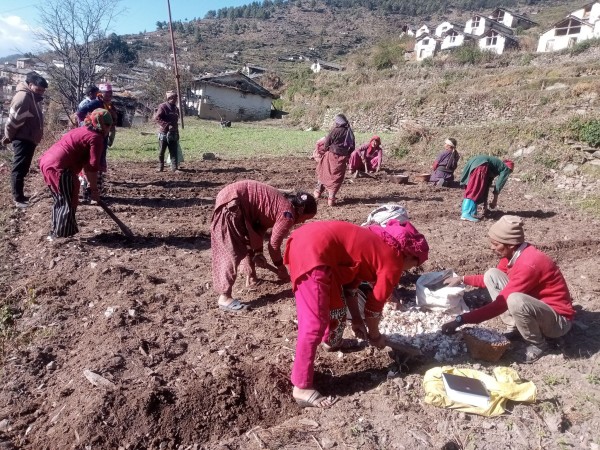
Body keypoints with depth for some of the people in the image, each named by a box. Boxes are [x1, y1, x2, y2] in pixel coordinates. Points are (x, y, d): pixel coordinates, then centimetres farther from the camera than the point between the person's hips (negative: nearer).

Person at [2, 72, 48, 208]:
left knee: (23, 169, 15)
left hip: (29, 138, 10)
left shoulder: (33, 98, 15)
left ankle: (20, 195, 24)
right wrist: (8, 136, -10)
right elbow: (13, 119, -19)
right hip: (22, 139, -10)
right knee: (19, 169, -5)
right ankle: (18, 199, 0)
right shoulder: (23, 96, -16)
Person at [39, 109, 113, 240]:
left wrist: (90, 184, 26)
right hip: (59, 168, -10)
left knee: (60, 201, 22)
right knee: (69, 203, 4)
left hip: (47, 161, 10)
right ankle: (60, 235, 10)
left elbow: (85, 163, 26)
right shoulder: (96, 138, -7)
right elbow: (92, 167, -11)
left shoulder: (83, 131, 23)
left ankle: (56, 232, 32)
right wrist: (94, 189, -3)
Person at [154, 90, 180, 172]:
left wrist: (177, 133, 18)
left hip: (173, 134, 5)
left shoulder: (176, 109, 13)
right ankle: (160, 167, 16)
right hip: (164, 133, -5)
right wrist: (167, 125, -23)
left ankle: (175, 168, 2)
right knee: (161, 152, 5)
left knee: (174, 152, 1)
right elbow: (157, 118, -16)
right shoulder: (163, 106, -7)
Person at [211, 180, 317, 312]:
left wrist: (258, 252, 11)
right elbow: (274, 243, -3)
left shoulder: (281, 204, 19)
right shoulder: (288, 214, -8)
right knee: (233, 252, -9)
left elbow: (260, 227, 18)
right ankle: (224, 298, -6)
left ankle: (251, 278, 37)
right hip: (231, 202, -11)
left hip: (234, 199, 11)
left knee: (248, 242, 22)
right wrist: (281, 267, 11)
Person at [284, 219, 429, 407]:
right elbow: (375, 304, 8)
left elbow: (351, 280, 27)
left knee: (335, 301, 28)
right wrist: (374, 335, 26)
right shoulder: (393, 262, 1)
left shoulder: (378, 244, 25)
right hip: (313, 251, -11)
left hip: (307, 237, 11)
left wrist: (356, 319, 26)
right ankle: (302, 388, 3)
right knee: (315, 323, -6)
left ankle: (331, 341, 52)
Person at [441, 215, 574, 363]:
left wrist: (461, 320, -32)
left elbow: (501, 303, -33)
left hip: (558, 319, -8)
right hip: (534, 304, 8)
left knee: (515, 300, -39)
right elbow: (494, 280, 14)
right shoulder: (513, 253, -5)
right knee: (491, 275, -3)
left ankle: (538, 345, -8)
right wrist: (463, 279, 6)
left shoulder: (529, 264, -33)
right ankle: (515, 328, 4)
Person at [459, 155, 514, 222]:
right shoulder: (506, 168, 20)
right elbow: (499, 185, 11)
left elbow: (487, 185, 36)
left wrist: (485, 203, 35)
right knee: (474, 191, -10)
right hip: (480, 165, -8)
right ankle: (466, 214, -18)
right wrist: (495, 200, 18)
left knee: (470, 191, 13)